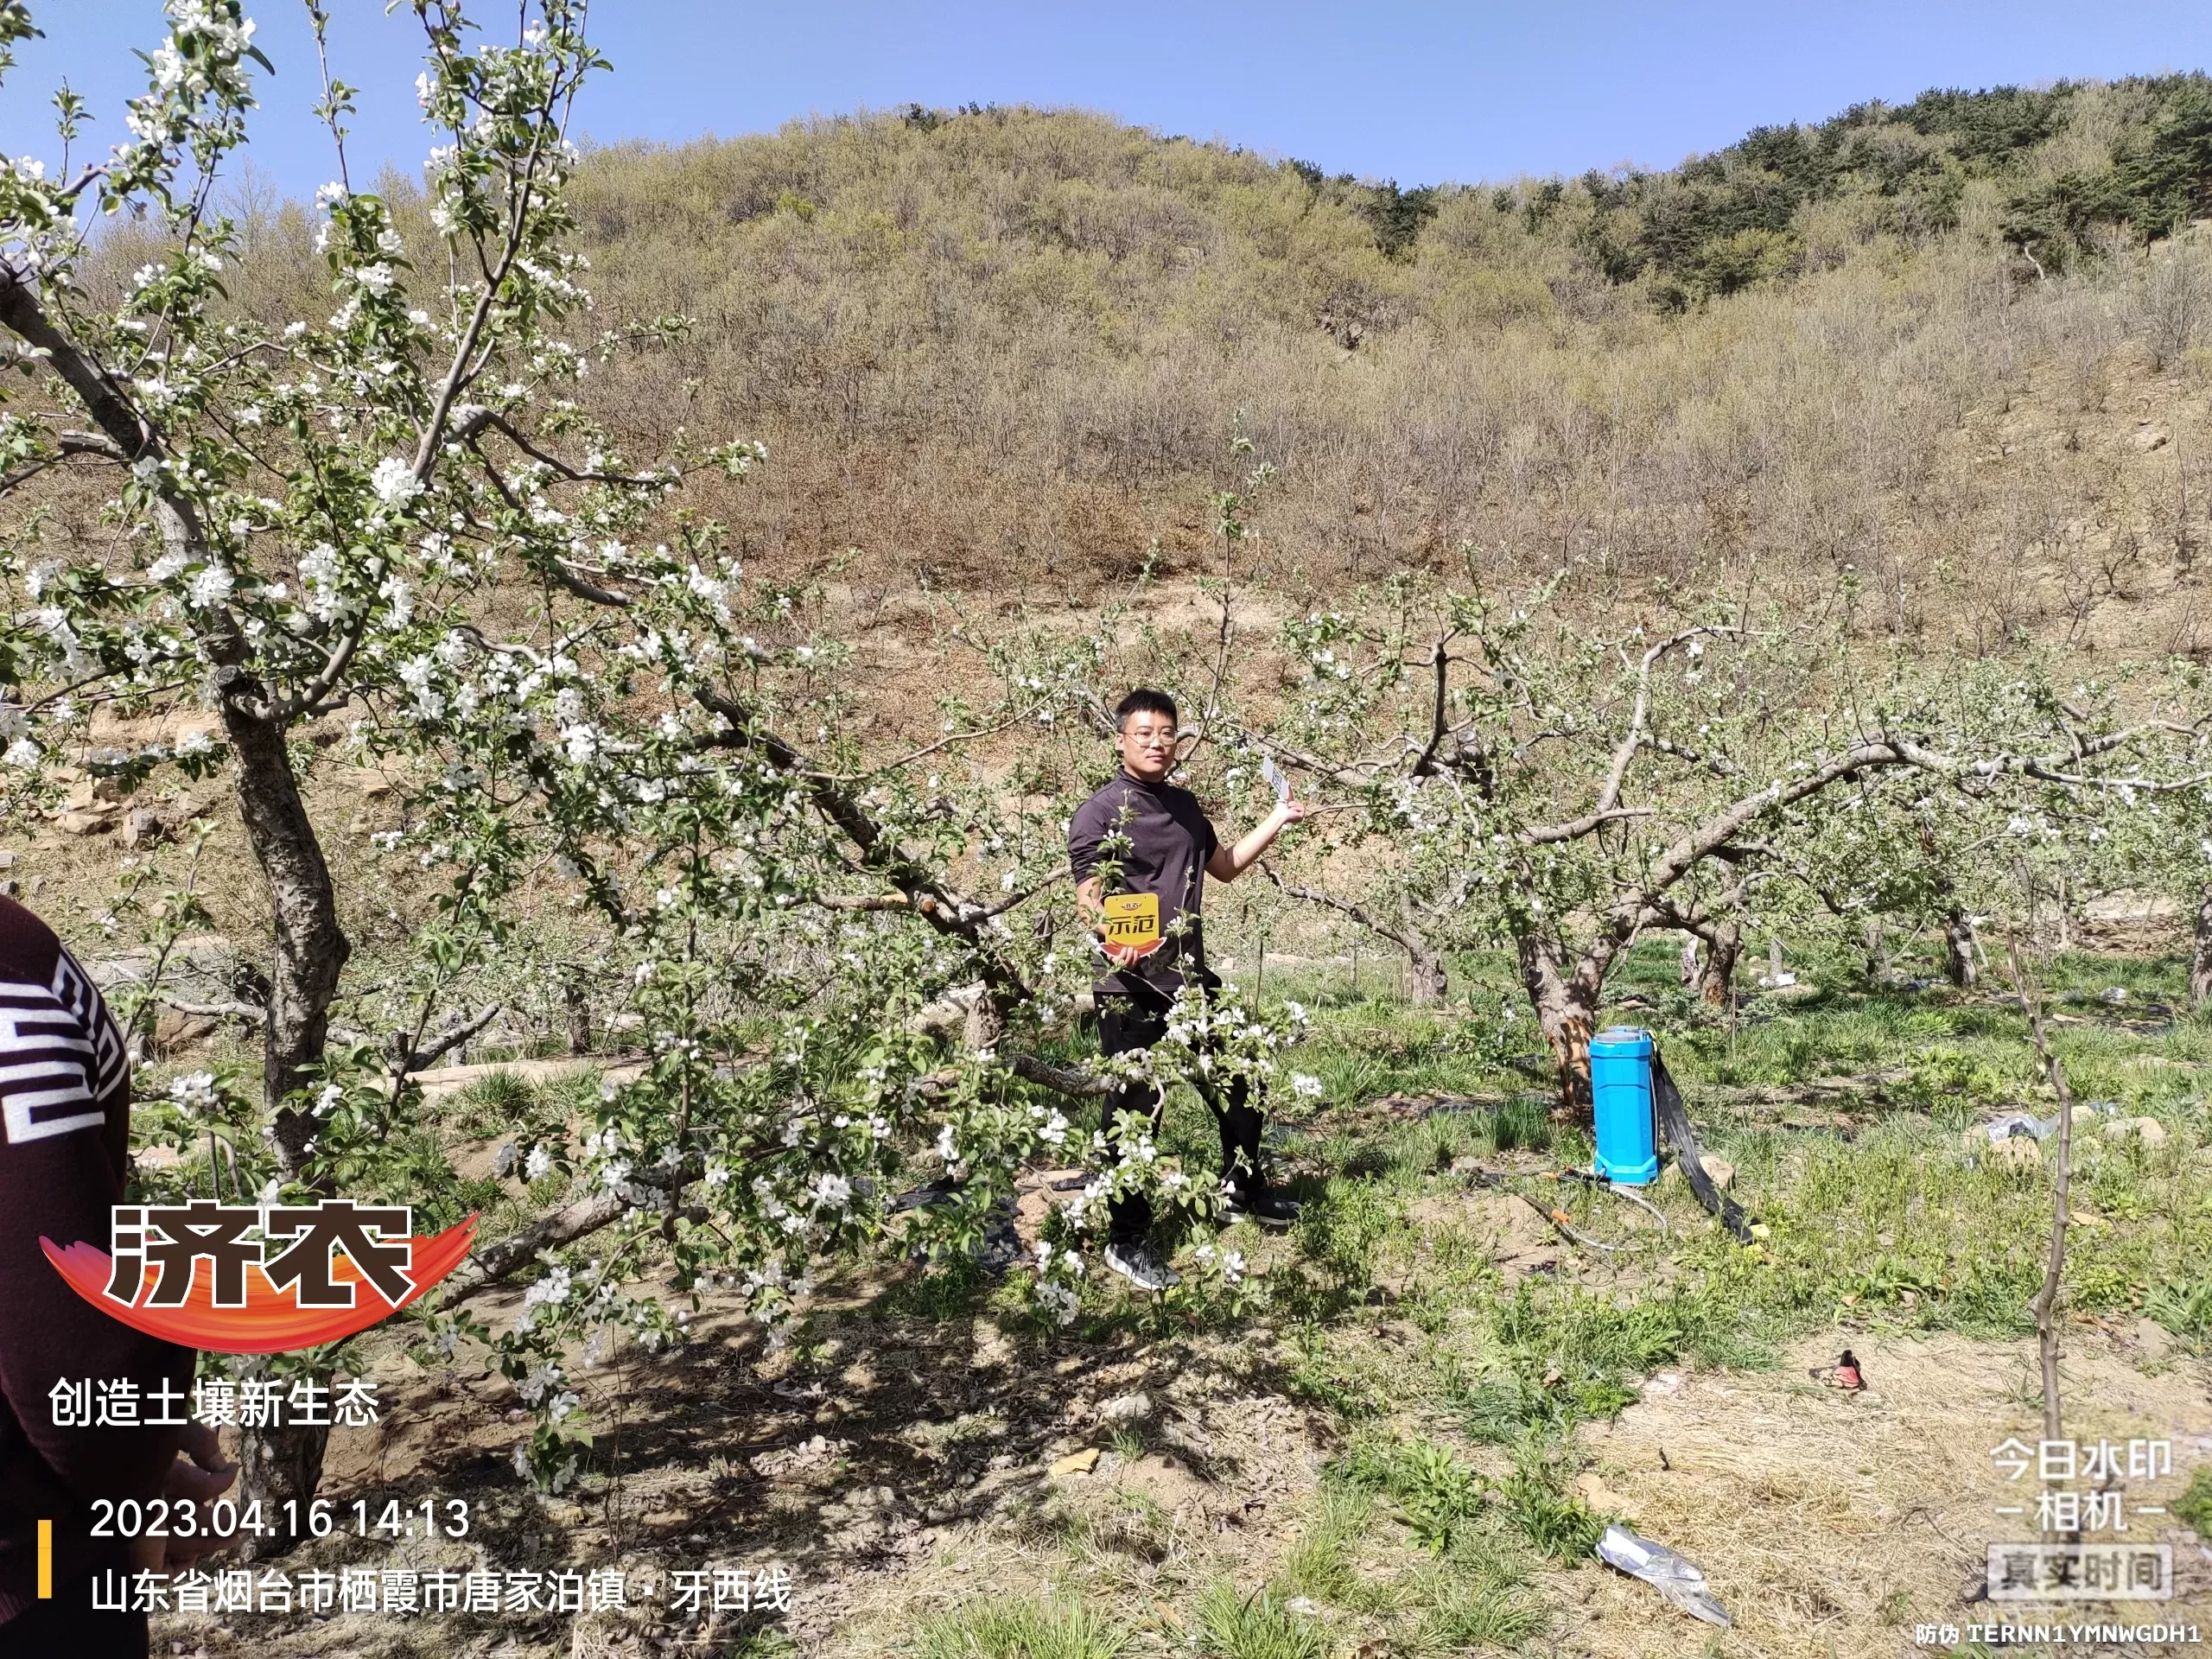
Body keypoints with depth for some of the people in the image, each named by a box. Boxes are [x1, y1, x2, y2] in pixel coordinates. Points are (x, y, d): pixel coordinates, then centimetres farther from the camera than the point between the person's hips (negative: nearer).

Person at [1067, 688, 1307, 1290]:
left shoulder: (1185, 805, 13)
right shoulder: (1099, 813, -10)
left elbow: (1226, 866, 28)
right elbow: (1090, 900, -16)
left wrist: (1277, 819, 22)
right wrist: (1115, 940, -36)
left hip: (1192, 979, 8)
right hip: (1133, 990, -8)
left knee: (1239, 1085, 19)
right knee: (1134, 1113, 0)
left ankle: (1243, 1189, 42)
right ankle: (1127, 1241, 14)